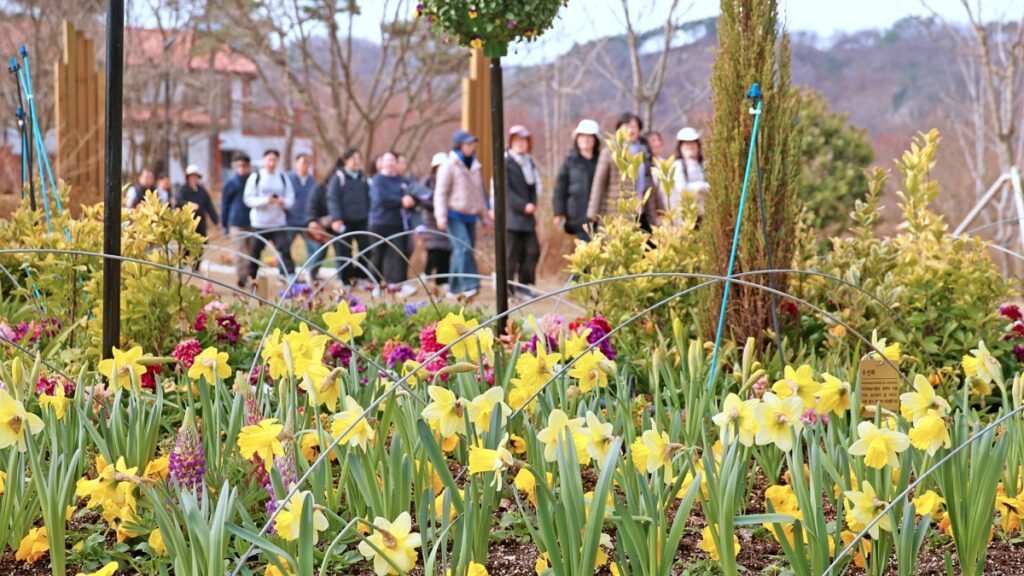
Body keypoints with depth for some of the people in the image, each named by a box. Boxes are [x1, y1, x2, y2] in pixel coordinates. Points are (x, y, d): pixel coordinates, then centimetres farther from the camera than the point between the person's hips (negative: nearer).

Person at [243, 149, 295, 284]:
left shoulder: (283, 177, 8)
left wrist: (284, 201, -16)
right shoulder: (255, 177, 0)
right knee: (255, 251, 8)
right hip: (259, 222, -1)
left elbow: (291, 198, 8)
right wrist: (266, 200, -20)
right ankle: (251, 277, 23)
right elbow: (248, 198, -6)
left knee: (284, 250, -12)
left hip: (279, 221, 1)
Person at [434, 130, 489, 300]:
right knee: (463, 247, -20)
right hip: (454, 214, -7)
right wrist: (441, 215, -17)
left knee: (464, 250, 4)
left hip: (470, 216, 7)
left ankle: (454, 289, 12)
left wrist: (484, 216, 23)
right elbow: (440, 192, -8)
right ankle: (469, 285, -26)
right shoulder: (449, 166, -5)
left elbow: (480, 193, 24)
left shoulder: (475, 167, 16)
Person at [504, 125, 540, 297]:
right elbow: (506, 189, -10)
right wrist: (523, 205, -15)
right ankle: (509, 290, -2)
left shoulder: (529, 162, 17)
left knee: (532, 250, 1)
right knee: (512, 253, -5)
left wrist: (533, 204, 1)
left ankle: (525, 285, 10)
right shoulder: (506, 162, -4)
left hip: (528, 215, 6)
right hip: (512, 214, -6)